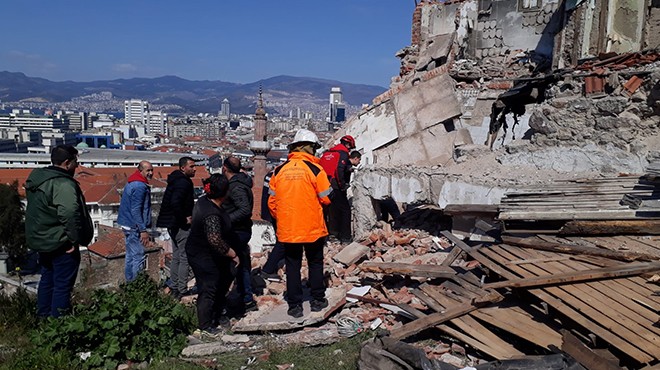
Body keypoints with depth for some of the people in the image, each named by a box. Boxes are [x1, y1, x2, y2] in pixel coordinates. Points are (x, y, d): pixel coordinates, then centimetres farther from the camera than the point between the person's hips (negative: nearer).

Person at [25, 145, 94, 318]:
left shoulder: (37, 179, 9)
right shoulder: (63, 184, -23)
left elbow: (36, 210, 18)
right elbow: (69, 213, -36)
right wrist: (75, 239, -24)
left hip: (42, 239, 10)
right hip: (60, 243, -10)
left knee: (47, 280, 22)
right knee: (63, 285, 0)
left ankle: (43, 316, 34)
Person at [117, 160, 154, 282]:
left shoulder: (133, 184, 13)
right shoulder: (139, 187, -19)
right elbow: (136, 211, -23)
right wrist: (143, 230, -21)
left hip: (129, 226, 11)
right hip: (135, 227, -11)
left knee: (131, 256, 18)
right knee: (138, 257, -5)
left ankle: (130, 282, 28)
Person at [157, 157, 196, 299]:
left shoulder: (176, 180, 14)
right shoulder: (183, 182, -17)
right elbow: (175, 203, -30)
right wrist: (184, 219, -19)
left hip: (173, 225, 10)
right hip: (181, 226, -10)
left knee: (176, 257, 16)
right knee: (184, 258, -3)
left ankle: (175, 289, 23)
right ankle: (182, 291, 1)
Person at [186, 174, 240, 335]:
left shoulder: (204, 200, -3)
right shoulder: (212, 215, -34)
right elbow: (215, 240, -39)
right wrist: (233, 254, -26)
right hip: (204, 258, -10)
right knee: (209, 290, 3)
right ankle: (205, 326, 19)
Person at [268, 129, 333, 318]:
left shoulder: (279, 170, -1)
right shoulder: (315, 169, -11)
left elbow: (272, 202, 3)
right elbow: (326, 198, -7)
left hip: (287, 230, 2)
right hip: (313, 229, -2)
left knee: (292, 267, 12)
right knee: (315, 264, 17)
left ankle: (295, 306, 16)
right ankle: (317, 300, 24)